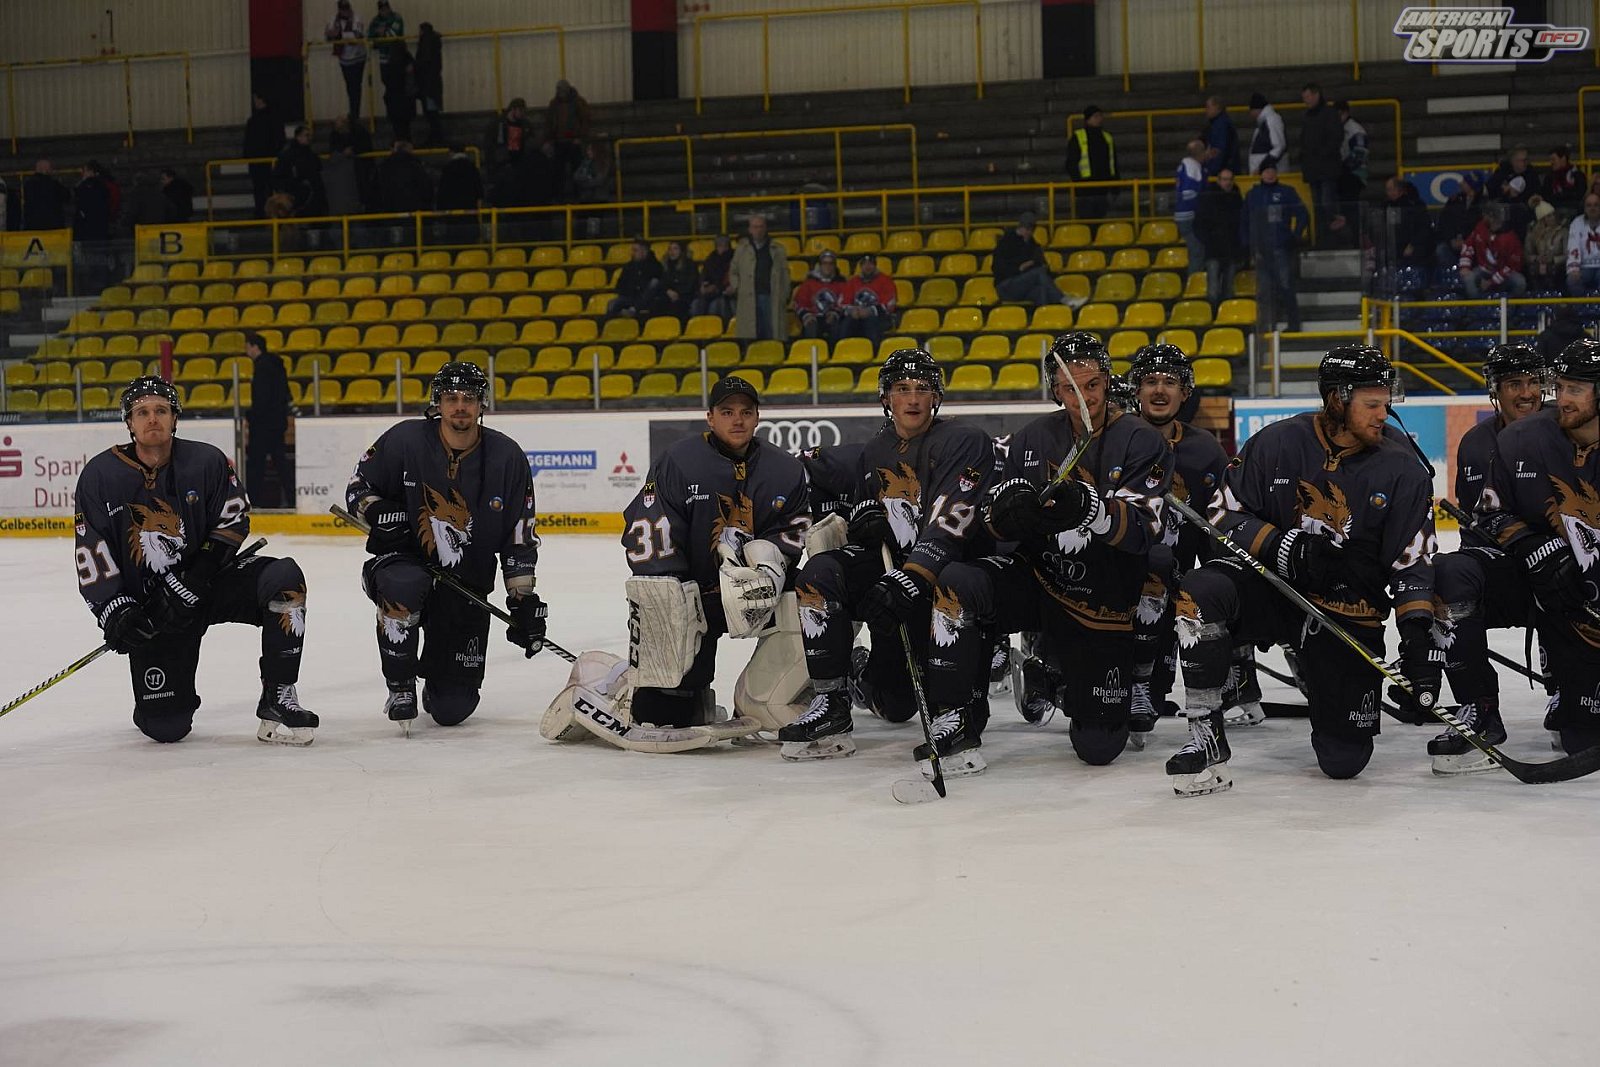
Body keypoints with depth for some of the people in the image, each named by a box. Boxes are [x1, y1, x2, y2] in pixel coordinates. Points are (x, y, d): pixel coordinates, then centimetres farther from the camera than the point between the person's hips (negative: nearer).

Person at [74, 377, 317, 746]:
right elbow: (90, 552, -5)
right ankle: (162, 699, 32)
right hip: (149, 607, -1)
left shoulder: (206, 461, -7)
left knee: (284, 578, -30)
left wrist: (200, 571, -16)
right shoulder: (101, 475, -6)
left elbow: (234, 519, -2)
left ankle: (277, 700, -19)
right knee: (166, 728, -10)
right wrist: (114, 611, -17)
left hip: (207, 581, 1)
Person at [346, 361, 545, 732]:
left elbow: (520, 536, -2)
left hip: (467, 582, 1)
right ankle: (400, 686, -17)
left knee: (453, 708, -5)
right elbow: (358, 486, 2)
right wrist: (381, 513, -19)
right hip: (403, 560, -1)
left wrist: (524, 599, -5)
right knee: (403, 587, -41)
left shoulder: (507, 457, -7)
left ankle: (435, 681, 36)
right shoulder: (404, 440, -10)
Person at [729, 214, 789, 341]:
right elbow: (733, 272, 20)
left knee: (773, 335, -5)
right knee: (750, 336, -5)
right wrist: (735, 286, 2)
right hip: (748, 300, 0)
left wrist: (785, 298, 2)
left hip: (772, 298, 0)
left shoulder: (777, 250, 13)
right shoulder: (742, 249, 15)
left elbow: (785, 275, 11)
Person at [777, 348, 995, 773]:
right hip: (893, 565, 7)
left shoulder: (964, 442, -12)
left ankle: (958, 714, -34)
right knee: (820, 573, -13)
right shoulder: (874, 453, 12)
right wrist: (864, 518, -5)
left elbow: (949, 525, -26)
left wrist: (910, 579, -38)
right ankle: (832, 701, 1)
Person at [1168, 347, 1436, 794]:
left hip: (1348, 614, 0)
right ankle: (1206, 737, -23)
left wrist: (1418, 635, -17)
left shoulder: (1402, 471, -5)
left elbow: (1413, 563, -6)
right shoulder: (1275, 444, -7)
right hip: (1271, 586, 0)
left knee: (1344, 759, -7)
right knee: (1200, 591, -34)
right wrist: (1276, 544, -20)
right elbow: (1227, 515, -2)